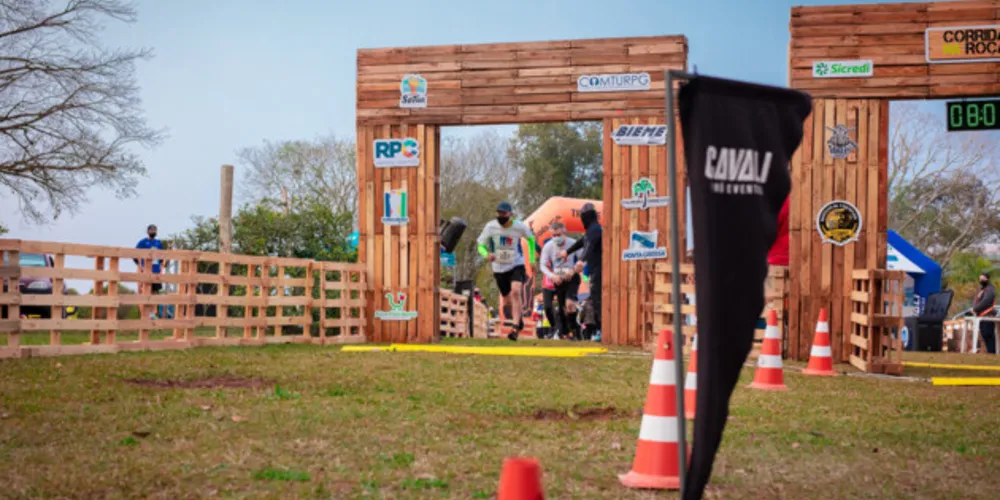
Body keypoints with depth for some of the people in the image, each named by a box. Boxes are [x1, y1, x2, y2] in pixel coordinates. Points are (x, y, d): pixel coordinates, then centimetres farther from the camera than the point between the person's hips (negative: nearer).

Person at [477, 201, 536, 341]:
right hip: (499, 267, 2)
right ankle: (520, 320, 42)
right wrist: (487, 254, -30)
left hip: (516, 265, -2)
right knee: (507, 300, 12)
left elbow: (531, 238, 8)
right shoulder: (491, 226, -13)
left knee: (515, 292, -26)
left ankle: (516, 329, -28)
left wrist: (532, 260, 9)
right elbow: (481, 245, -6)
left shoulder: (520, 227, -13)